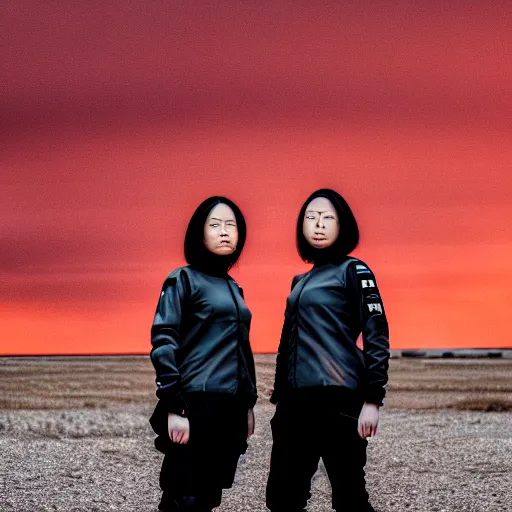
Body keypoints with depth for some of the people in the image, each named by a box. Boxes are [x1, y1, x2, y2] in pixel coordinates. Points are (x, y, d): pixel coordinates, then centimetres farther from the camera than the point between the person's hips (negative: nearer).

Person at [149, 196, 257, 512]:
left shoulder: (233, 288, 18)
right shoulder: (184, 279, -3)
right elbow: (163, 343, -11)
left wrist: (248, 405, 20)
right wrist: (173, 408, -18)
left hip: (231, 408, 7)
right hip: (196, 406, -7)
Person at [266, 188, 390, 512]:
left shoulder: (353, 271, 1)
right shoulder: (300, 281, 20)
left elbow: (376, 337, -6)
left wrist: (372, 400, -14)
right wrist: (280, 400, 20)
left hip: (337, 398, -7)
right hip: (296, 402, 7)